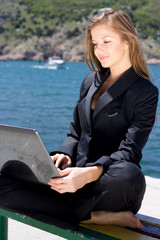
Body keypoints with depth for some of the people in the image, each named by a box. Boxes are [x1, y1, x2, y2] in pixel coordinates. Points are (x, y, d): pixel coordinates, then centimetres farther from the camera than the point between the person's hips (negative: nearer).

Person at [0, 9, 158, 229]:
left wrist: (91, 173, -31)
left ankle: (71, 210, -16)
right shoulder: (90, 82, 17)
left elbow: (129, 151, -12)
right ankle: (96, 217, -21)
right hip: (75, 177, 5)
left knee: (129, 176, -42)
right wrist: (64, 155, -7)